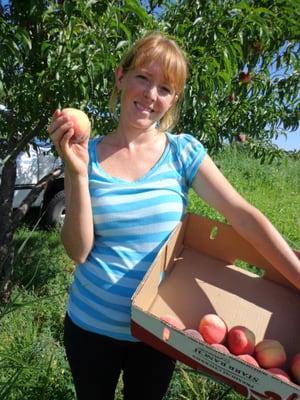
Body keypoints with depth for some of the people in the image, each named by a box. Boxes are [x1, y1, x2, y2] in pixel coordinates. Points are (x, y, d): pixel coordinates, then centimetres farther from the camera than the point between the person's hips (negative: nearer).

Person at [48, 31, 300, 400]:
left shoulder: (183, 151, -9)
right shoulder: (87, 155, -9)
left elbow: (244, 216, -15)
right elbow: (79, 251, -14)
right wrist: (77, 173, -25)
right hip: (91, 325, 1)